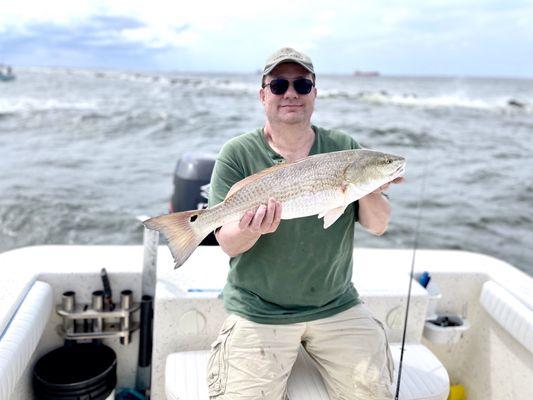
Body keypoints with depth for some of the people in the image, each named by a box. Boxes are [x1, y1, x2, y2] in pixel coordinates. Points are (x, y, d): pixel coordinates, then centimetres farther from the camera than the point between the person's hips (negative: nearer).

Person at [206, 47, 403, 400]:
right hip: (258, 313, -2)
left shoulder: (345, 149, 2)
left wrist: (368, 193, -22)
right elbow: (228, 244, -9)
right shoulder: (238, 154, -5)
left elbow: (378, 227, -1)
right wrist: (252, 230, -31)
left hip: (337, 306, 3)